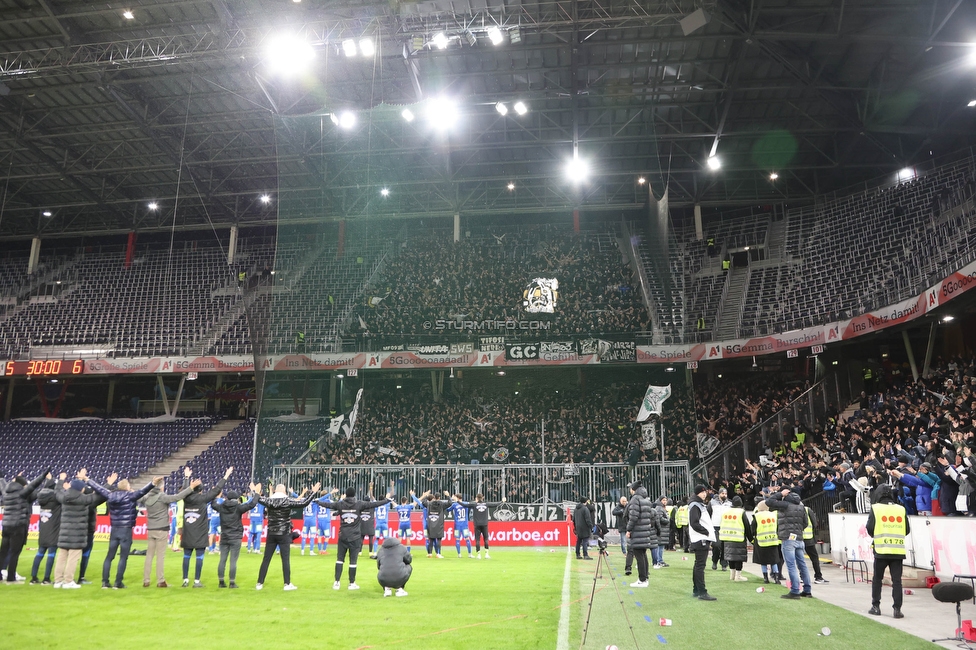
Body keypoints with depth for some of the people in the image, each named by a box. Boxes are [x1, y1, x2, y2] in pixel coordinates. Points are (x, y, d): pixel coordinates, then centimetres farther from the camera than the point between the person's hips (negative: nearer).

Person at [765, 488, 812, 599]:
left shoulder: (785, 505, -11)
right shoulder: (801, 507, 13)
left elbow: (768, 501, -11)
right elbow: (805, 523, 18)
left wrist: (780, 494, -3)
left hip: (788, 539, -8)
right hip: (799, 539, 8)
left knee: (791, 566, -7)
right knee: (802, 564, 13)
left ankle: (794, 591, -8)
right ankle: (807, 590, 18)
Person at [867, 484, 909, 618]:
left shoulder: (875, 508, -3)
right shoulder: (901, 509, 5)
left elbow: (870, 528, -6)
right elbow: (907, 530, 7)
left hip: (881, 549, -2)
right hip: (898, 550, 2)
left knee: (877, 579, 11)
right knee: (897, 580, 5)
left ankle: (876, 606, 13)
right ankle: (897, 609, 1)